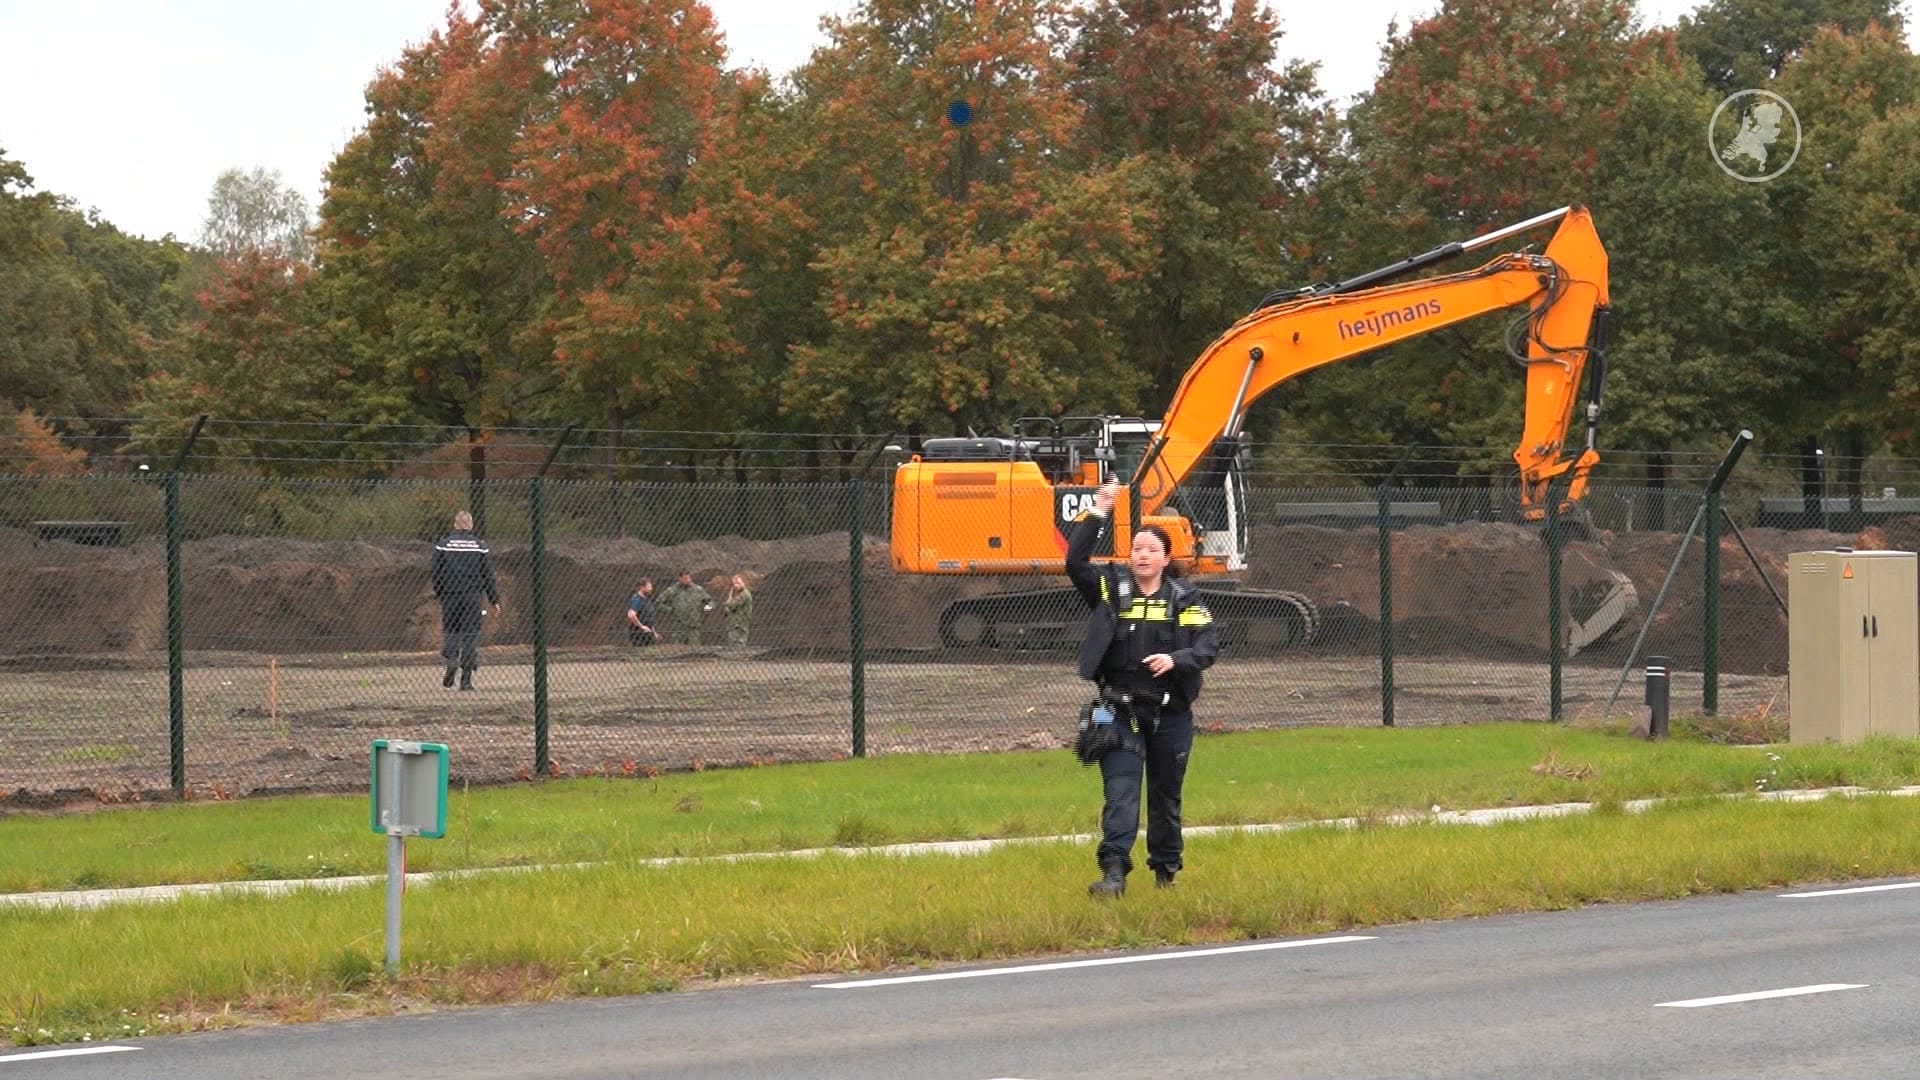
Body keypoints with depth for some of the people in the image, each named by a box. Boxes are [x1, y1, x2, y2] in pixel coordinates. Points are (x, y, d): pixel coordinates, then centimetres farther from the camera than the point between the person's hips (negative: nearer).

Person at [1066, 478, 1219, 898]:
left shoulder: (1184, 600, 3)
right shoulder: (1111, 590, 3)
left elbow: (1209, 644, -3)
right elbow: (1075, 562, -10)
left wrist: (1176, 660, -23)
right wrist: (1097, 514, -14)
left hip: (1171, 711, 1)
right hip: (1122, 710, -1)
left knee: (1166, 795, 12)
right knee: (1120, 792, -12)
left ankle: (1167, 869, 27)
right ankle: (1114, 872, -21)